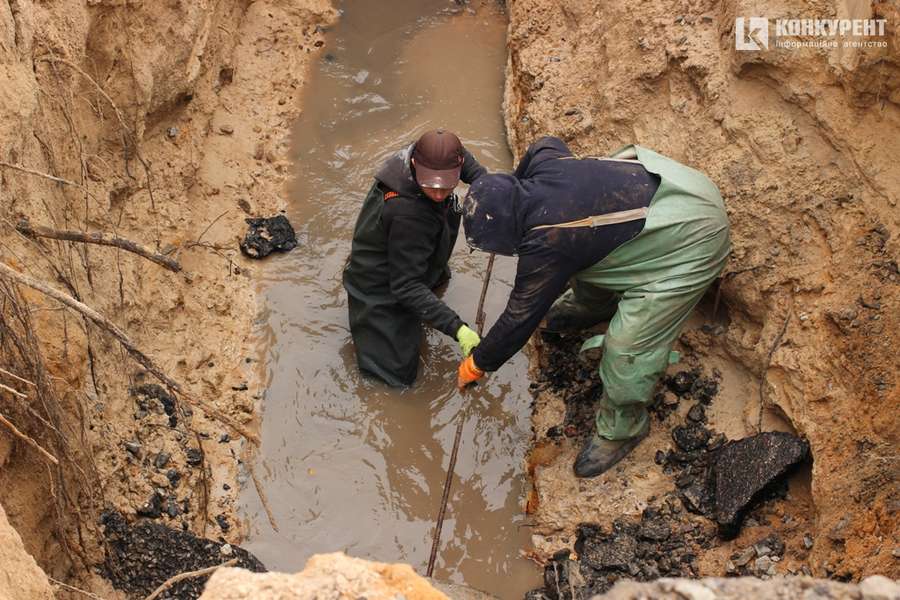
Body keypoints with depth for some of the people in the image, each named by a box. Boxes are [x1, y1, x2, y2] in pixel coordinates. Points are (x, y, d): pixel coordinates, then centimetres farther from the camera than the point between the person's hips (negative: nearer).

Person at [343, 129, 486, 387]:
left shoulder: (425, 156, -22)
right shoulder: (407, 214, -43)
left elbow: (468, 163, 4)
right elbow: (407, 288, -37)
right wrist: (457, 328, -42)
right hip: (380, 291, -8)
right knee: (399, 374, -5)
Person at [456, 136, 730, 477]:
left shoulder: (546, 244, -27)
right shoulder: (543, 165, -6)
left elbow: (520, 318, -16)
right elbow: (549, 144, 20)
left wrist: (477, 365, -1)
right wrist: (507, 190, 31)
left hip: (691, 241, -10)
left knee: (627, 348, -7)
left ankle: (622, 430, 17)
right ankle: (590, 305, 57)